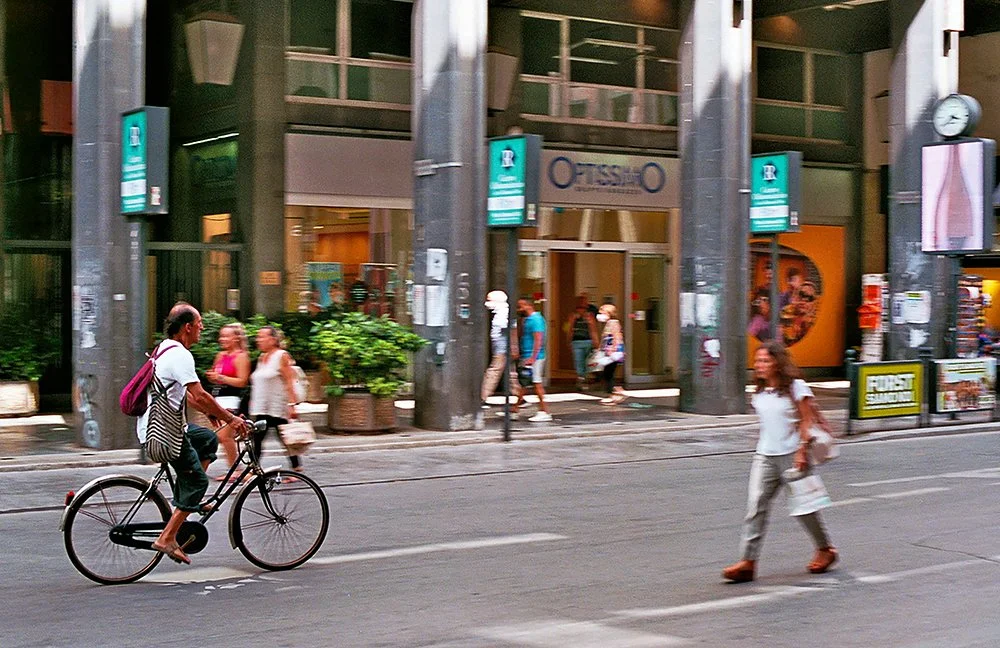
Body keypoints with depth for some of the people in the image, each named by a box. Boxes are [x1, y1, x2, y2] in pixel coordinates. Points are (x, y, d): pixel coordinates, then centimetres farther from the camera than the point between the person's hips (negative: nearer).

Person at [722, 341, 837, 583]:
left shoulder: (796, 387, -7)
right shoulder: (759, 393, 9)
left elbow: (806, 421, -9)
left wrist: (802, 451, -16)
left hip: (791, 455, -5)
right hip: (765, 456, 5)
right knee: (755, 506, -7)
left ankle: (825, 549, 29)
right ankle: (748, 561, -10)